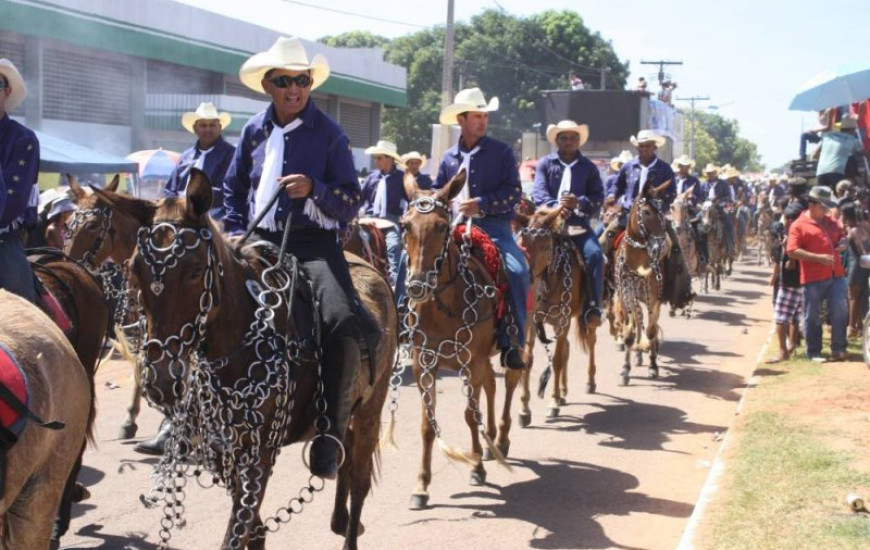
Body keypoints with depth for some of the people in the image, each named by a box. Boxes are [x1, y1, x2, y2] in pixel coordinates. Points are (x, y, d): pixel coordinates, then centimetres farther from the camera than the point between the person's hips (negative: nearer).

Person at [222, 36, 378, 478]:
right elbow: (233, 189, 23)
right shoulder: (254, 130, 12)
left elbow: (350, 204, -1)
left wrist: (314, 188, -19)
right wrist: (235, 234, 7)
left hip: (313, 243, -4)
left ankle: (330, 433, -21)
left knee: (341, 321, -29)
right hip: (258, 242, 5)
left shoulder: (328, 134, 1)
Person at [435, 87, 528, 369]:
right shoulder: (449, 157, 14)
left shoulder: (501, 151, 4)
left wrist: (482, 204, -17)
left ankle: (511, 342, -19)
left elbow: (514, 192, -4)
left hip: (493, 227, -4)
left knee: (517, 271, -28)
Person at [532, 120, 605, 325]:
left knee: (594, 254, -23)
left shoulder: (589, 167, 13)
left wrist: (580, 202, -18)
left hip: (578, 223, 0)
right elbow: (539, 191, -3)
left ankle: (592, 307, -19)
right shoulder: (545, 163, 11)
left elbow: (598, 197, 4)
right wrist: (554, 206, -25)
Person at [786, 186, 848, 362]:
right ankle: (813, 352, 14)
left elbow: (841, 237, 30)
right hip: (813, 278, -5)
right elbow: (792, 251, -14)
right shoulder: (799, 225, -5)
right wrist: (818, 257, -19)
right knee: (812, 316, 3)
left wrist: (843, 244, 3)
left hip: (836, 274, 5)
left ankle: (838, 348, 11)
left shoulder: (831, 222, 15)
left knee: (840, 311, 0)